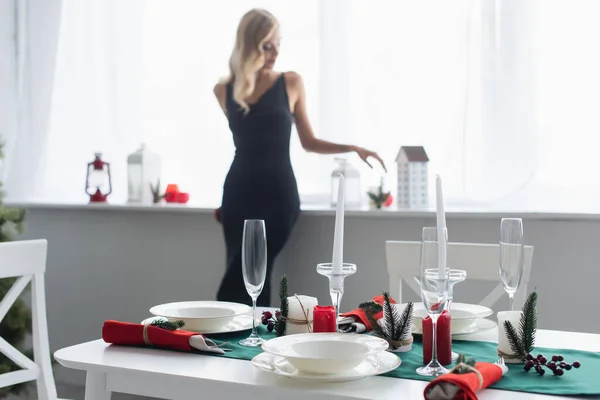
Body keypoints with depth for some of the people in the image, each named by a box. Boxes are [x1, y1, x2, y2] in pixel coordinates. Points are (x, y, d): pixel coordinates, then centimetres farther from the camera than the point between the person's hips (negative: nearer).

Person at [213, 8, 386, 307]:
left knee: (236, 284, -15)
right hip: (239, 193, 3)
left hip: (278, 194, -2)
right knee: (253, 277, -2)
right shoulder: (224, 91, 7)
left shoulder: (291, 83, 2)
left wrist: (352, 148, -3)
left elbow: (309, 142, 9)